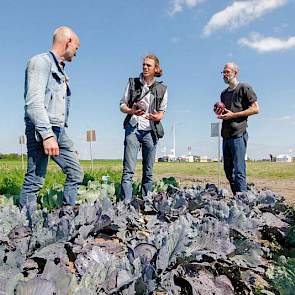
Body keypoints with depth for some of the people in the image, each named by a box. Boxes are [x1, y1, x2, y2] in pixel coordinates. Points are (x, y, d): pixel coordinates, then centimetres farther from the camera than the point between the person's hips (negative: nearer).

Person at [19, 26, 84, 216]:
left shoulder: (60, 69, 21)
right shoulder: (41, 62, -7)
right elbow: (33, 102, -19)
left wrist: (61, 132, 18)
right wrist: (47, 135, -26)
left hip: (59, 131, 9)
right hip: (41, 131, -9)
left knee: (76, 173, 7)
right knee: (35, 180, -6)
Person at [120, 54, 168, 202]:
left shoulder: (161, 89, 10)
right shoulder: (132, 83, 8)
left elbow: (162, 111, 15)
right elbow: (122, 105, 9)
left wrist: (157, 116, -9)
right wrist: (132, 111, -13)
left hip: (150, 131, 2)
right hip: (133, 128, -1)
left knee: (148, 171, 6)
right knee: (128, 170, -10)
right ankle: (126, 202, -10)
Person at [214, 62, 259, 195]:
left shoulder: (244, 88, 1)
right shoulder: (224, 93, 22)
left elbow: (255, 109, -6)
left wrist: (233, 115, -12)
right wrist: (220, 113, 7)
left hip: (238, 135, -8)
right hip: (226, 136, 8)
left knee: (239, 171, -11)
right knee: (228, 171, 9)